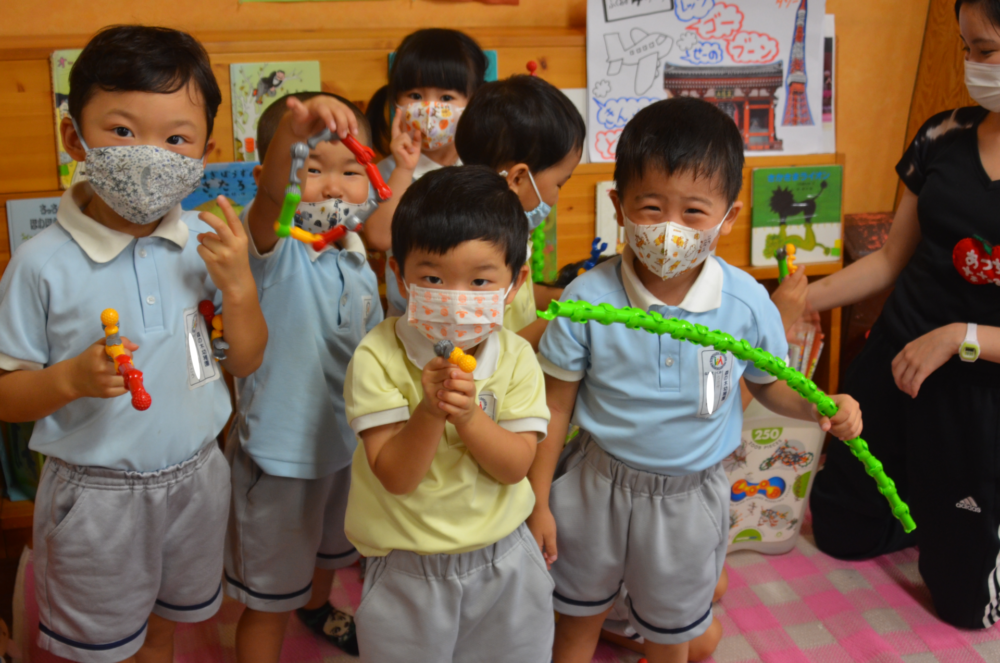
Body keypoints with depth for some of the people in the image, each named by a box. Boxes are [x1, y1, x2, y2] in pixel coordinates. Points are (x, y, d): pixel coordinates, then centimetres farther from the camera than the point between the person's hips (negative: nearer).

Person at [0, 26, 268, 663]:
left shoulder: (206, 244, -8)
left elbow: (247, 361, 0)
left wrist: (239, 287, -17)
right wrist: (72, 378, -29)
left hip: (195, 476, 3)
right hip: (95, 492, -3)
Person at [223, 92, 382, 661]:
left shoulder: (358, 265, 0)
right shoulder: (275, 251, -22)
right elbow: (268, 198, -46)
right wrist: (291, 128, -65)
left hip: (345, 442, 8)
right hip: (279, 453, -8)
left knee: (331, 548, 34)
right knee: (270, 598, 8)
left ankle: (318, 607, 62)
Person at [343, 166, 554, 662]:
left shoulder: (516, 357, -9)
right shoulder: (378, 358, -18)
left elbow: (514, 467, -13)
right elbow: (395, 477, -20)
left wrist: (468, 413, -30)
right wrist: (431, 412, -36)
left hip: (504, 561, 3)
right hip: (408, 574, -2)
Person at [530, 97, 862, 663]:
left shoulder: (747, 304, -18)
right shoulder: (589, 299, -22)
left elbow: (770, 383, 2)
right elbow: (556, 404, -12)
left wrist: (821, 407, -19)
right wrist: (539, 502, -7)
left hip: (689, 497, 1)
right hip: (597, 485, -1)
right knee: (578, 616, 25)